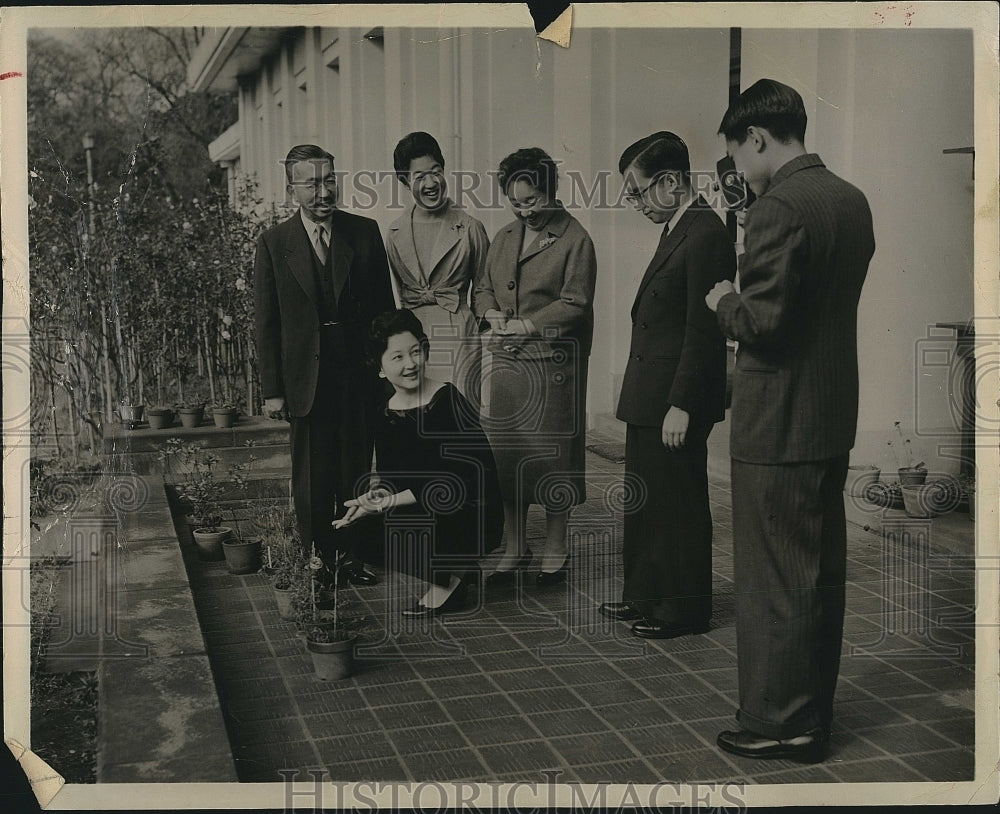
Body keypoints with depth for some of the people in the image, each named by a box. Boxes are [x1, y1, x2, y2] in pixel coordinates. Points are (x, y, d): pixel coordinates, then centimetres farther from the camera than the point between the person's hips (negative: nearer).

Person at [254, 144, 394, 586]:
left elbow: (383, 305, 6)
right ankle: (317, 561, 21)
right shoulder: (274, 244, -2)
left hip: (360, 372, 1)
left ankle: (354, 555, 24)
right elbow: (265, 323, -1)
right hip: (306, 378, -1)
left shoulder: (365, 232, 2)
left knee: (357, 470, 10)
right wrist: (272, 390, -4)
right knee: (311, 478, 7)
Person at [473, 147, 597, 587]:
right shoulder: (504, 237, 16)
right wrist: (490, 313, -1)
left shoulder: (575, 239, -5)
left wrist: (526, 325, -18)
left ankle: (555, 551, 15)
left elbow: (575, 303, -11)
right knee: (505, 455, 7)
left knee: (551, 455, 1)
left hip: (553, 363, -6)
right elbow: (483, 287, 21)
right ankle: (514, 548, 20)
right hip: (508, 361, 6)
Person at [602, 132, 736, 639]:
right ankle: (644, 596, 32)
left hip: (676, 399, -10)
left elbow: (703, 331, -21)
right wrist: (659, 400, 14)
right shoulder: (676, 231, 14)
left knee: (679, 503, 3)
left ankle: (684, 610, 17)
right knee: (645, 499, 18)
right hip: (649, 397, 10)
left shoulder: (705, 235, -17)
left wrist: (680, 405, -21)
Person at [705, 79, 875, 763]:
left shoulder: (780, 207, -18)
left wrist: (726, 302, -4)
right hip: (835, 416, 9)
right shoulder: (852, 200, 10)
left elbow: (763, 322, -23)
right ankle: (815, 708, 32)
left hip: (778, 424, -9)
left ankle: (776, 721, 13)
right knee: (823, 571, 18)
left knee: (772, 578, 2)